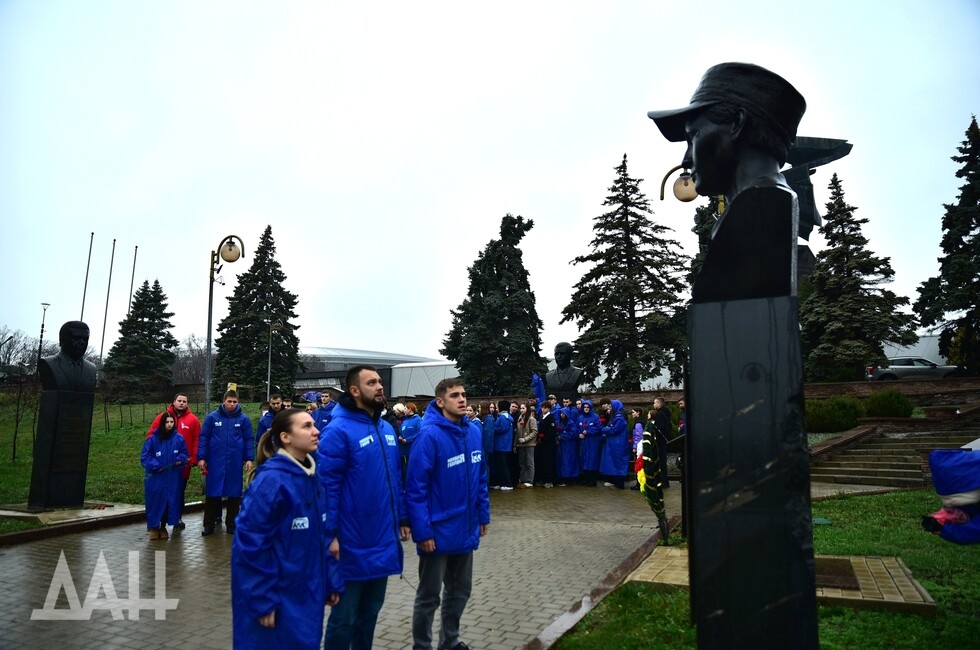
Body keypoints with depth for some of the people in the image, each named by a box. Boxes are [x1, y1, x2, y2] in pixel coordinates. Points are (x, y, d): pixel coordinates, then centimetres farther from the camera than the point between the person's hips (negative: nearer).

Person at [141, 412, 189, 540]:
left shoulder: (179, 438, 0)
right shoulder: (153, 439, -5)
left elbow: (185, 454, 9)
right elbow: (145, 457, -4)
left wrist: (180, 459, -11)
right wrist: (155, 466, -17)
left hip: (173, 478, 2)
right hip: (155, 478, -2)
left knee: (171, 501, 5)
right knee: (155, 501, 3)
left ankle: (163, 527, 21)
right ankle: (154, 527, 20)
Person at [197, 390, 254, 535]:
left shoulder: (244, 419, 1)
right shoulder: (212, 417, 0)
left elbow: (249, 440, 3)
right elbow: (203, 438, 2)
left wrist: (249, 458, -3)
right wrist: (201, 457, -3)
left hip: (235, 463, 0)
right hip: (215, 462, 0)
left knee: (234, 494, 7)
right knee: (212, 493, 5)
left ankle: (231, 524, 19)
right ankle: (209, 524, 17)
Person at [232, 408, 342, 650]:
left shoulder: (312, 477, 3)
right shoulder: (271, 481, -21)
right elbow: (251, 544, -21)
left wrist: (330, 582, 8)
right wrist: (262, 601, -18)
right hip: (277, 596, -7)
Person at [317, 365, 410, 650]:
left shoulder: (387, 429, 7)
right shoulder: (339, 430, -16)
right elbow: (327, 485, -18)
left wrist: (402, 518, 11)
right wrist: (330, 534, -20)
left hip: (383, 540, 7)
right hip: (353, 544, -7)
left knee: (370, 610, 21)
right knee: (344, 617, 10)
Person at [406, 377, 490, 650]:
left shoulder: (474, 431, 0)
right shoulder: (429, 435, -21)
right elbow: (416, 488, -20)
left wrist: (483, 514, 9)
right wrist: (422, 531, -21)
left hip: (466, 529, 7)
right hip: (438, 532, -6)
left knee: (460, 590, 22)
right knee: (429, 596, 12)